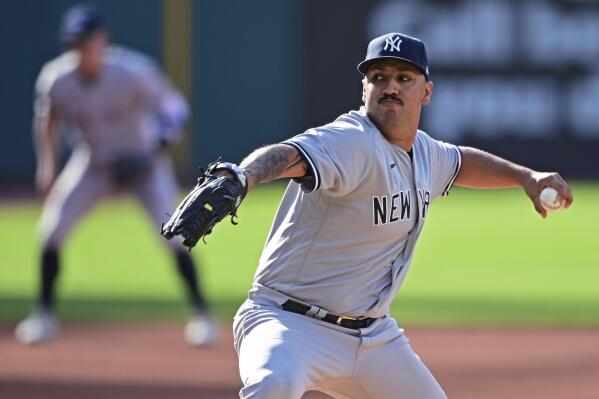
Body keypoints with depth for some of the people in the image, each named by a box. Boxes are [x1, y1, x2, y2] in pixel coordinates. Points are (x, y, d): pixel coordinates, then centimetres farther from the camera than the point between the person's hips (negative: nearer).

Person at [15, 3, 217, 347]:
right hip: (92, 164, 3)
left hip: (143, 163, -3)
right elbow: (48, 121, 4)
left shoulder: (131, 71, -27)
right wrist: (47, 165, -2)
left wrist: (160, 142, -37)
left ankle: (201, 314, -2)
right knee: (52, 229, -10)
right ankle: (45, 314, 7)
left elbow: (175, 105, -20)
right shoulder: (56, 80, -17)